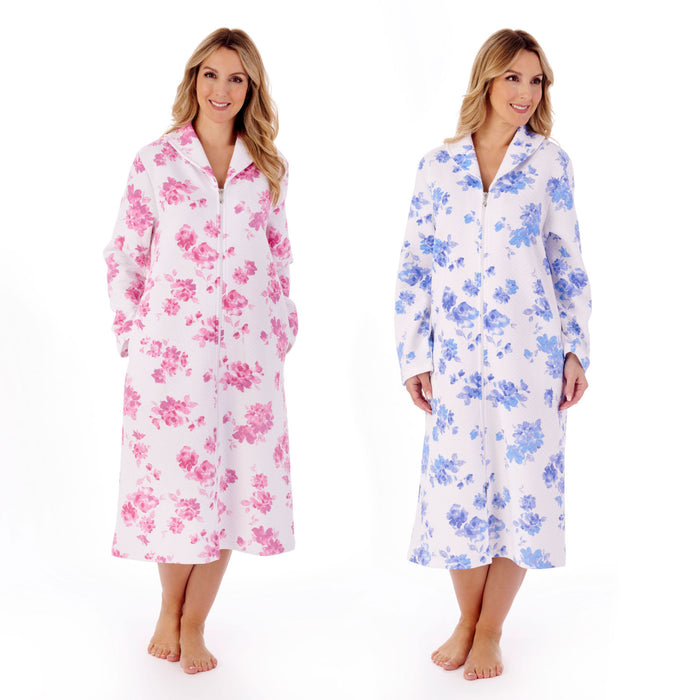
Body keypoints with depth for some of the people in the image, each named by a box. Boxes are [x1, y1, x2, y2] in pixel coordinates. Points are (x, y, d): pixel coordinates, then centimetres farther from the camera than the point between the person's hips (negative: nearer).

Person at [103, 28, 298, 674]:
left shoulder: (265, 168, 8)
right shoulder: (156, 162, 1)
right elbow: (125, 258, 3)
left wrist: (282, 332, 9)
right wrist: (135, 336, 1)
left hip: (248, 351, 3)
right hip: (172, 348, -2)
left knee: (235, 482, 3)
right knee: (177, 476, 3)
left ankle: (193, 626, 19)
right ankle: (170, 613, 27)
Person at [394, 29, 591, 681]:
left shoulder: (550, 162, 3)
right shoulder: (438, 164, 5)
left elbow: (569, 263, 6)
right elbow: (415, 265, 6)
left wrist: (576, 350, 1)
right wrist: (413, 355, 2)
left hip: (530, 352, -1)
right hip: (457, 353, 1)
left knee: (522, 485, 2)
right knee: (456, 484, 4)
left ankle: (490, 631, 20)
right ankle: (467, 621, 26)